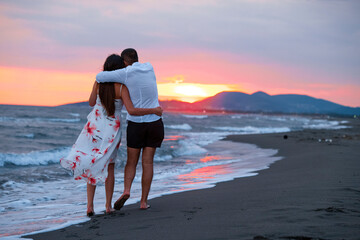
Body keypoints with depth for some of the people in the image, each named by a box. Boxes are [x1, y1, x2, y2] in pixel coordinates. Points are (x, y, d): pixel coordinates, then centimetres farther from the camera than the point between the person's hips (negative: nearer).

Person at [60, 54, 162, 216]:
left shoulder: (99, 82, -5)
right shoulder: (122, 87, -14)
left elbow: (91, 103, 8)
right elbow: (131, 111, -22)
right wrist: (154, 110, -13)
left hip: (94, 127, 2)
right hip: (112, 130, -2)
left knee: (92, 166, 9)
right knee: (109, 166, 15)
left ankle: (90, 205, -1)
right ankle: (108, 206, 17)